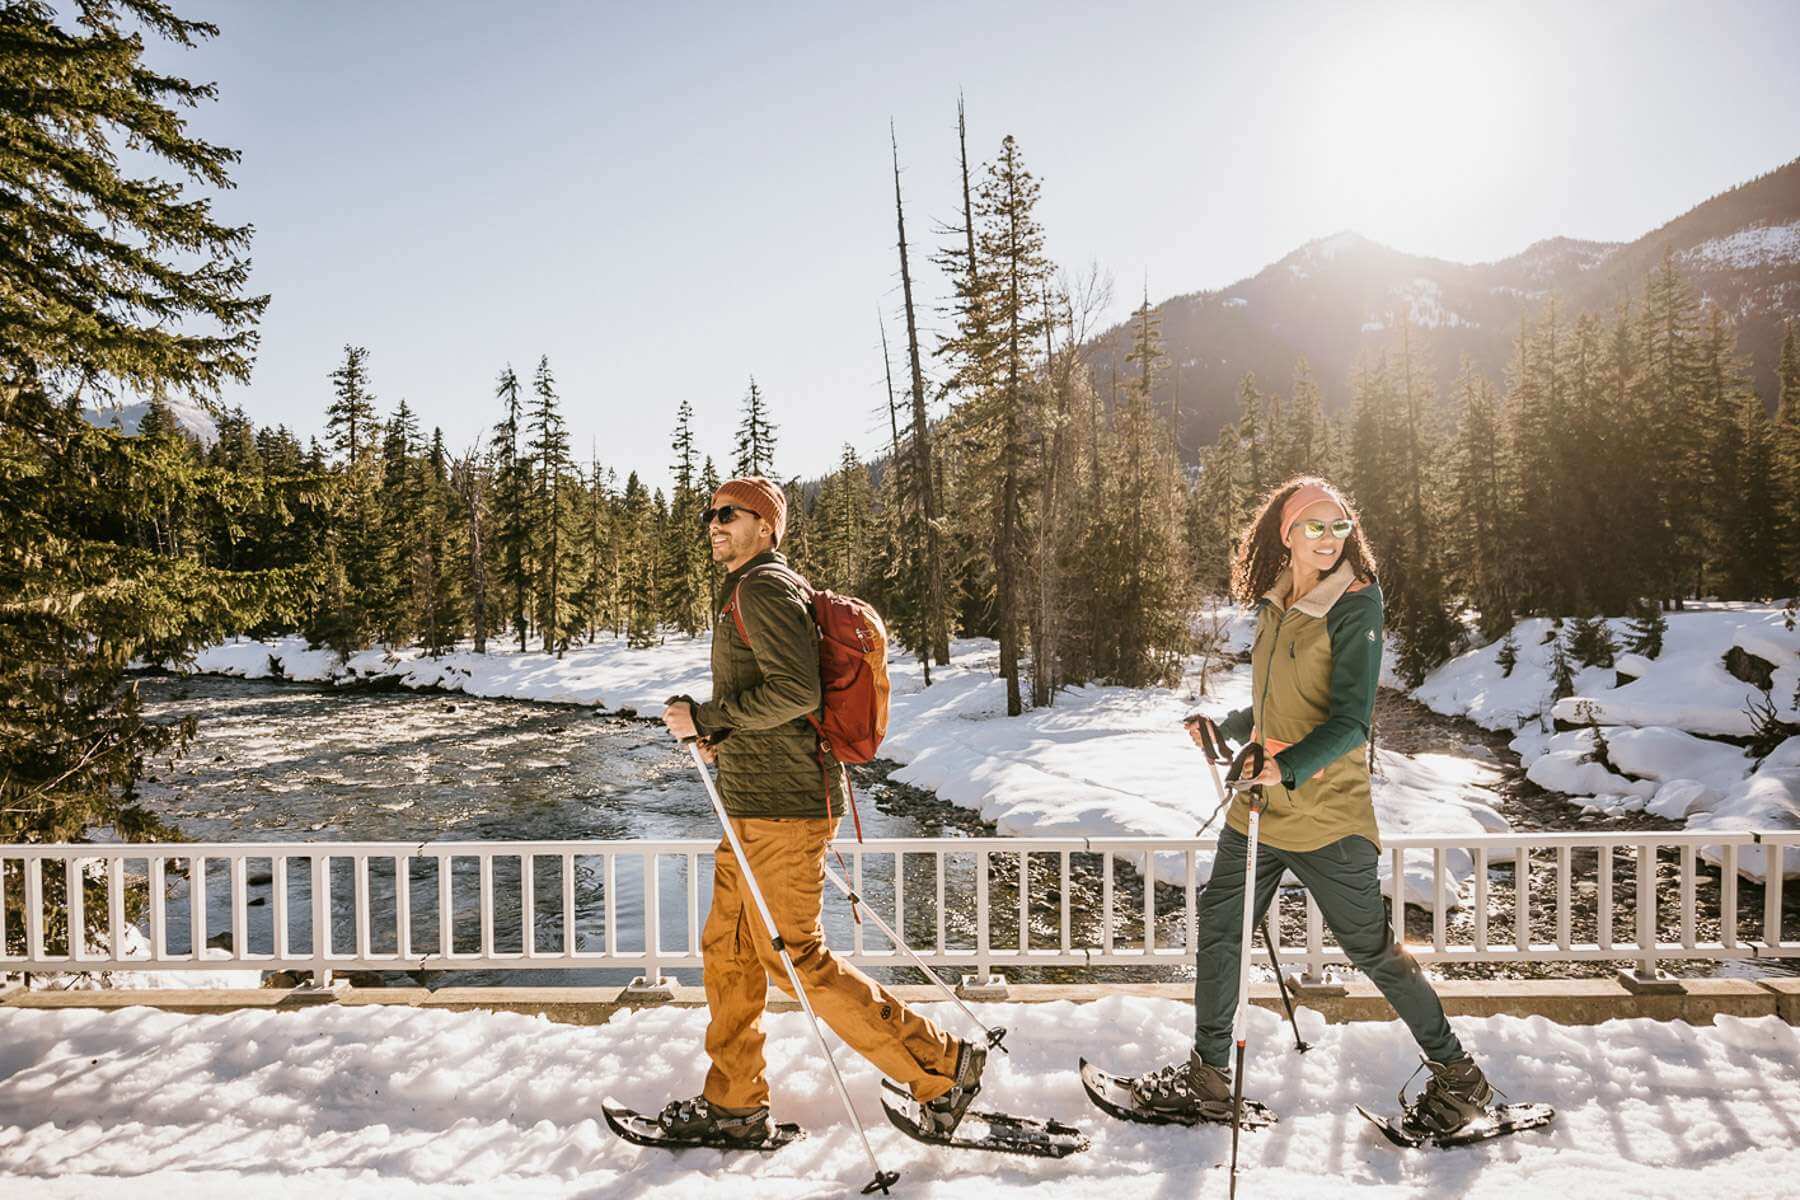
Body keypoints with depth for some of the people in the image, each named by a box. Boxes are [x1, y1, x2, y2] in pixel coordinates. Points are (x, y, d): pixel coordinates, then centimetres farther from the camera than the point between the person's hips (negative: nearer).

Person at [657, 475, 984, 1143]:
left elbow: (795, 690, -23)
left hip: (780, 807, -10)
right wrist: (724, 733, 17)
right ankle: (734, 1104, 27)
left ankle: (939, 1065, 5)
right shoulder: (774, 588, 20)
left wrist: (705, 718, -15)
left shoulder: (762, 588, -12)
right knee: (727, 950, 15)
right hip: (758, 806, 10)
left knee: (793, 956, -4)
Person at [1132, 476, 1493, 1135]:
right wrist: (1224, 730, 25)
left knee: (1371, 948, 7)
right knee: (1218, 930, 11)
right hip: (1260, 807, 7)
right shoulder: (1275, 604, 7)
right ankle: (1208, 1078, 28)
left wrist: (1289, 769, -33)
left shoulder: (1354, 606, -13)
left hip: (1326, 814, -7)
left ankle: (1458, 1075, 31)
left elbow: (1351, 721, -20)